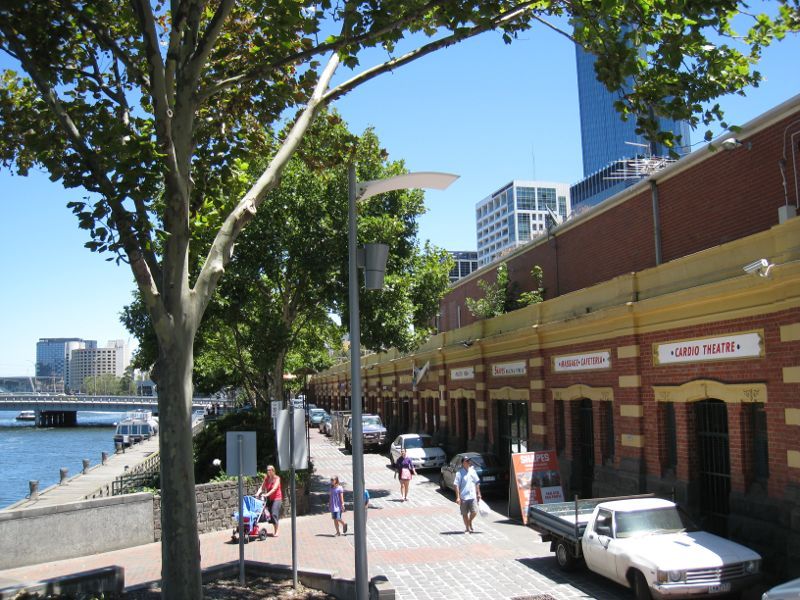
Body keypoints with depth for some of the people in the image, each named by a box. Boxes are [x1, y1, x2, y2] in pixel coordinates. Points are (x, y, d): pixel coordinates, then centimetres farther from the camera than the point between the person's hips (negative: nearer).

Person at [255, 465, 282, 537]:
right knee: (271, 514, 2)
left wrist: (267, 494, -31)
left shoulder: (277, 479, -8)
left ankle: (276, 532, -10)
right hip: (269, 499, 5)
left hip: (276, 498, -5)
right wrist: (258, 493, -19)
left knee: (274, 514, -15)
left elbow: (274, 488, -20)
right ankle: (274, 529, 16)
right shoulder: (266, 479, 6)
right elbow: (262, 487, -1)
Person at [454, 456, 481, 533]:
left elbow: (477, 483, 17)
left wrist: (478, 493, 15)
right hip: (463, 497, -3)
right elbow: (457, 485, -10)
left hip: (472, 496, 3)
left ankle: (470, 523, 23)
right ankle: (467, 528, 20)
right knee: (465, 514, 5)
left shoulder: (472, 471, 8)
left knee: (474, 512, -5)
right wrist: (458, 497, -15)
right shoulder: (460, 473, -7)